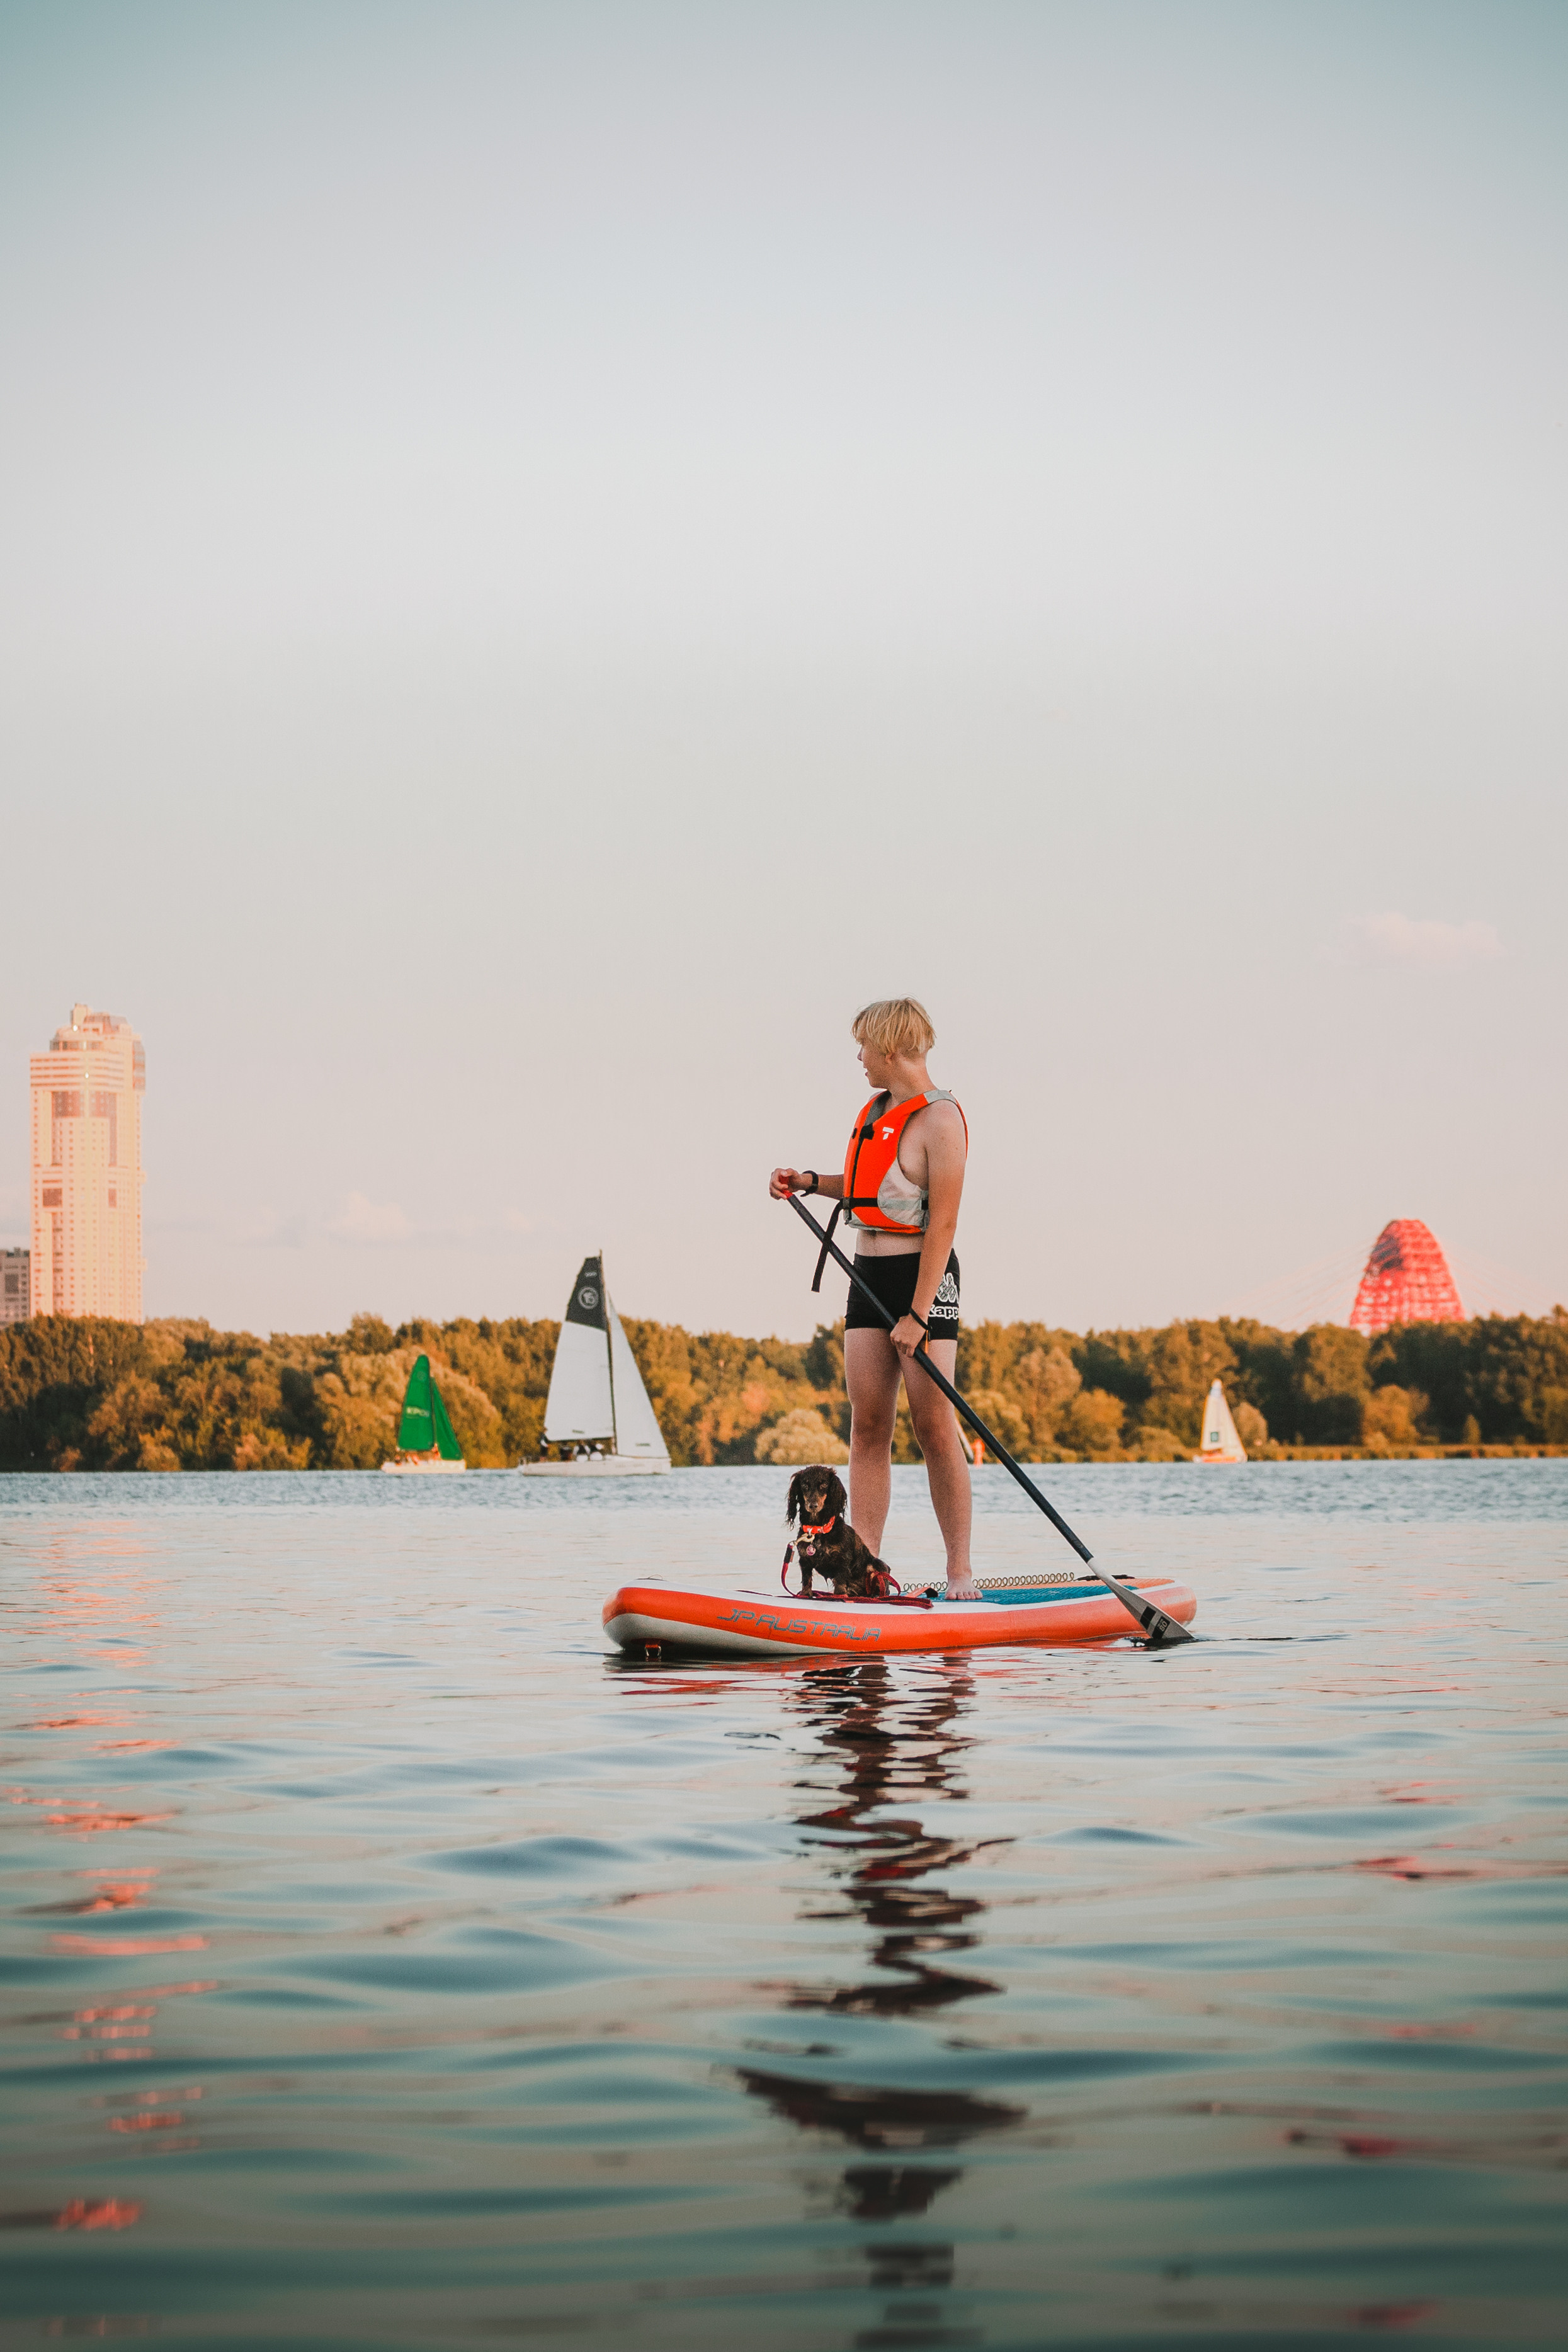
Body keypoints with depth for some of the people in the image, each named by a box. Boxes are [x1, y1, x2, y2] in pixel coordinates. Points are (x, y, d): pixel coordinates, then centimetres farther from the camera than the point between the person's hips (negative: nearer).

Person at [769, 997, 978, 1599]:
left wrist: (917, 1314, -20)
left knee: (934, 1427, -8)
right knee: (868, 1426, 2)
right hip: (869, 1275, 8)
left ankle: (960, 1572, -1)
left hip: (923, 1277, -8)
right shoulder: (876, 1109, 11)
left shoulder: (940, 1119, -13)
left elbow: (943, 1222, -17)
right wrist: (811, 1182, 13)